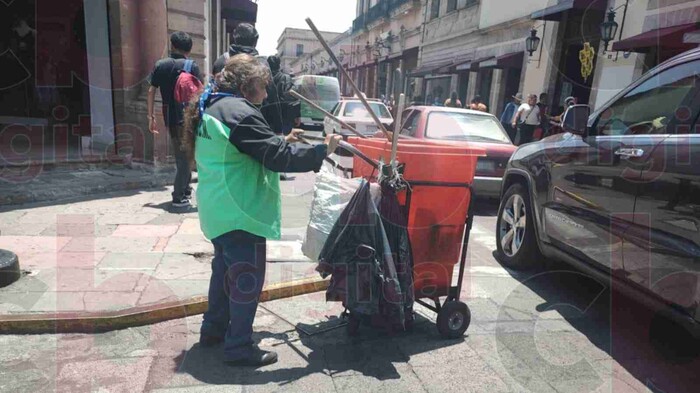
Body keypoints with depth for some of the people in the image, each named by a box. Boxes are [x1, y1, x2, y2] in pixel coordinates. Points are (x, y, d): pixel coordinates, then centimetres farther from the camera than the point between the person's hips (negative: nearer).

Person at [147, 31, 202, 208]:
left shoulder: (160, 65, 7)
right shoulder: (192, 66, -6)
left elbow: (151, 91, 6)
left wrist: (151, 116, 10)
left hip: (170, 117, 5)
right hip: (187, 117, -5)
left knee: (180, 155, 20)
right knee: (185, 156, 1)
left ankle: (185, 190, 31)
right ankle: (179, 197, 1)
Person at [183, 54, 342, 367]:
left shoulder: (211, 108, 12)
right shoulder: (240, 112, -20)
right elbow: (278, 158, -22)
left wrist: (284, 140, 14)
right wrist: (323, 150, -13)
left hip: (219, 209, 11)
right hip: (239, 212, -10)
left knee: (226, 269, 22)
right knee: (247, 278, 0)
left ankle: (214, 328, 36)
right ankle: (239, 347, 11)